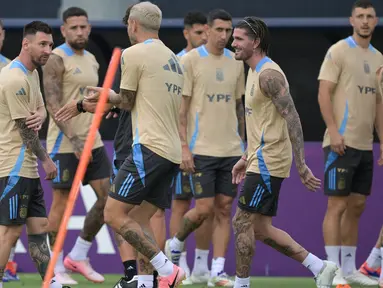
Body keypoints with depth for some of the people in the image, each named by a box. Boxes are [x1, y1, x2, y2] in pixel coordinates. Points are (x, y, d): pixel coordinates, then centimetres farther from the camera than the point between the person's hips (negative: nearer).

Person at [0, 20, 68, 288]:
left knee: (39, 225, 10)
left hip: (27, 167, 10)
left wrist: (40, 115, -9)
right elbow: (25, 128, -16)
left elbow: (40, 108, 17)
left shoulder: (32, 73, 14)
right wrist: (46, 160, -5)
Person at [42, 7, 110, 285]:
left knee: (108, 198, 3)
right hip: (65, 144, -8)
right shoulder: (57, 60, -10)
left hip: (92, 141, 8)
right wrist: (73, 139, -25)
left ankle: (78, 256, 15)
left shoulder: (91, 61, 15)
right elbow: (53, 103, -18)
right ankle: (56, 268, 6)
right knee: (61, 202, -3)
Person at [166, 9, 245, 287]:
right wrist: (184, 147, -12)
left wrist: (243, 142, 14)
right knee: (204, 208, -7)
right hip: (202, 149, -5)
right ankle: (176, 243, 20)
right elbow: (181, 108, -6)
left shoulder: (236, 62, 10)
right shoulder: (191, 60, -5)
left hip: (231, 149, 5)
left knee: (224, 209, 1)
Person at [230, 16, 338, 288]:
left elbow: (292, 118, -20)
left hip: (268, 163, -10)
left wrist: (301, 164, -23)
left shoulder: (269, 74, -16)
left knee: (242, 222, -6)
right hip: (260, 161, 10)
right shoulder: (255, 72, 15)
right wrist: (246, 159, 24)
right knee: (259, 228, 10)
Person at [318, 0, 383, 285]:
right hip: (342, 143, -7)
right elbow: (324, 93, -11)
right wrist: (334, 131, -20)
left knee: (357, 206, 9)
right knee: (337, 205, -7)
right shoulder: (339, 51, -6)